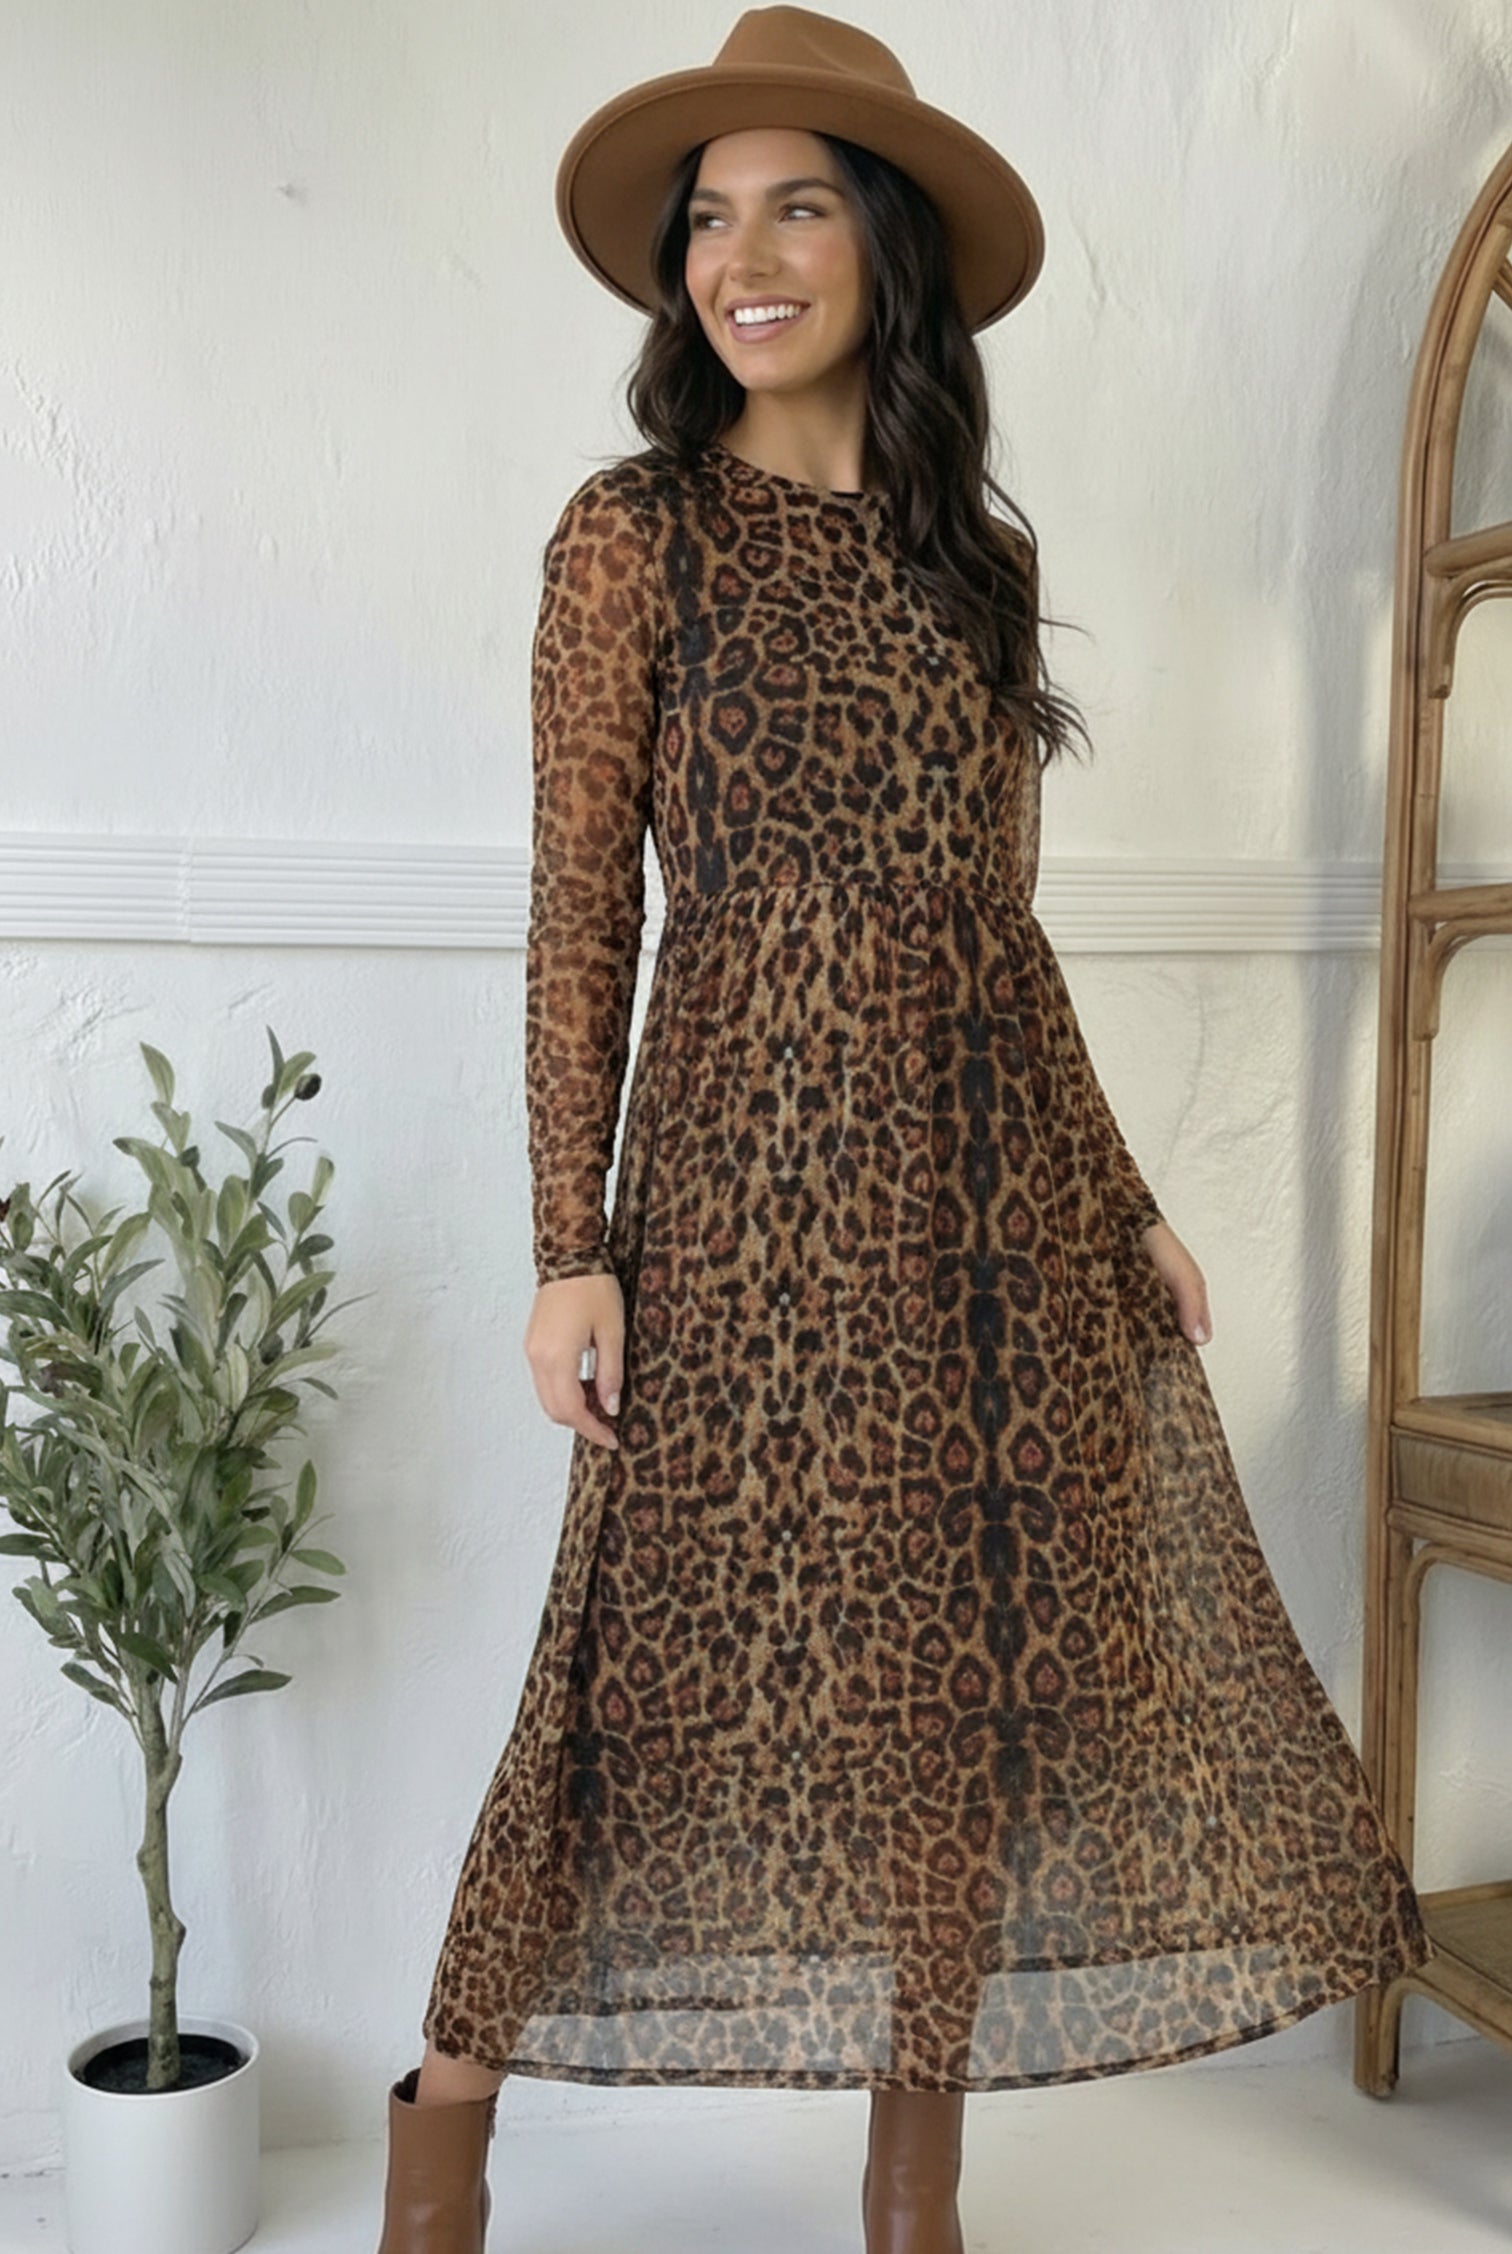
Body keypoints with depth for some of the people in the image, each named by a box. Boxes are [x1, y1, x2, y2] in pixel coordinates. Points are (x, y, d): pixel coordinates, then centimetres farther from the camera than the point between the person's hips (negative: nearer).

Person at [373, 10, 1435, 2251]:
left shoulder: (975, 554, 14)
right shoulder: (636, 531, 1)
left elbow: (1000, 913, 15)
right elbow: (580, 907, -4)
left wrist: (1125, 1200, 13)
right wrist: (573, 1246, -10)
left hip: (1000, 1177, 5)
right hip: (761, 1155, -5)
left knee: (976, 1652, 7)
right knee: (701, 1636, 0)